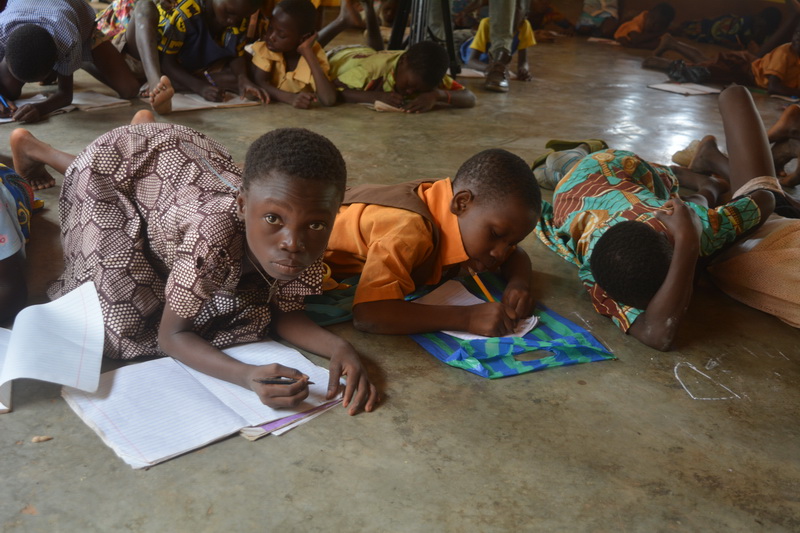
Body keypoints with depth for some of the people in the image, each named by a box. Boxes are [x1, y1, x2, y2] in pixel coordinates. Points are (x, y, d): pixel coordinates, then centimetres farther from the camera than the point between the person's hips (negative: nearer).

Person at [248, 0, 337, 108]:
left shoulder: (314, 55, -29)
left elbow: (328, 100, -43)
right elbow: (259, 82, -29)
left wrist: (307, 52, -42)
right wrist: (291, 98, -48)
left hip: (302, 113, 0)